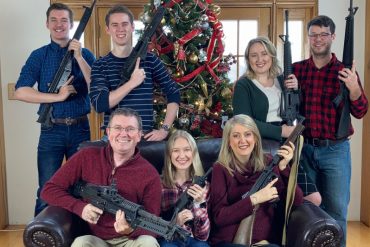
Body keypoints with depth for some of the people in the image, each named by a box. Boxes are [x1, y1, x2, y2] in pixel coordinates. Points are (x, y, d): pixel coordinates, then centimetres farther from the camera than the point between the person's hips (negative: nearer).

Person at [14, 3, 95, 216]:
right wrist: (58, 96, -15)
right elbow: (20, 92, -7)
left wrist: (79, 57, -14)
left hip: (80, 129, 1)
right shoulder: (39, 56, 4)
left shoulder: (85, 54, 7)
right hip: (51, 130, -1)